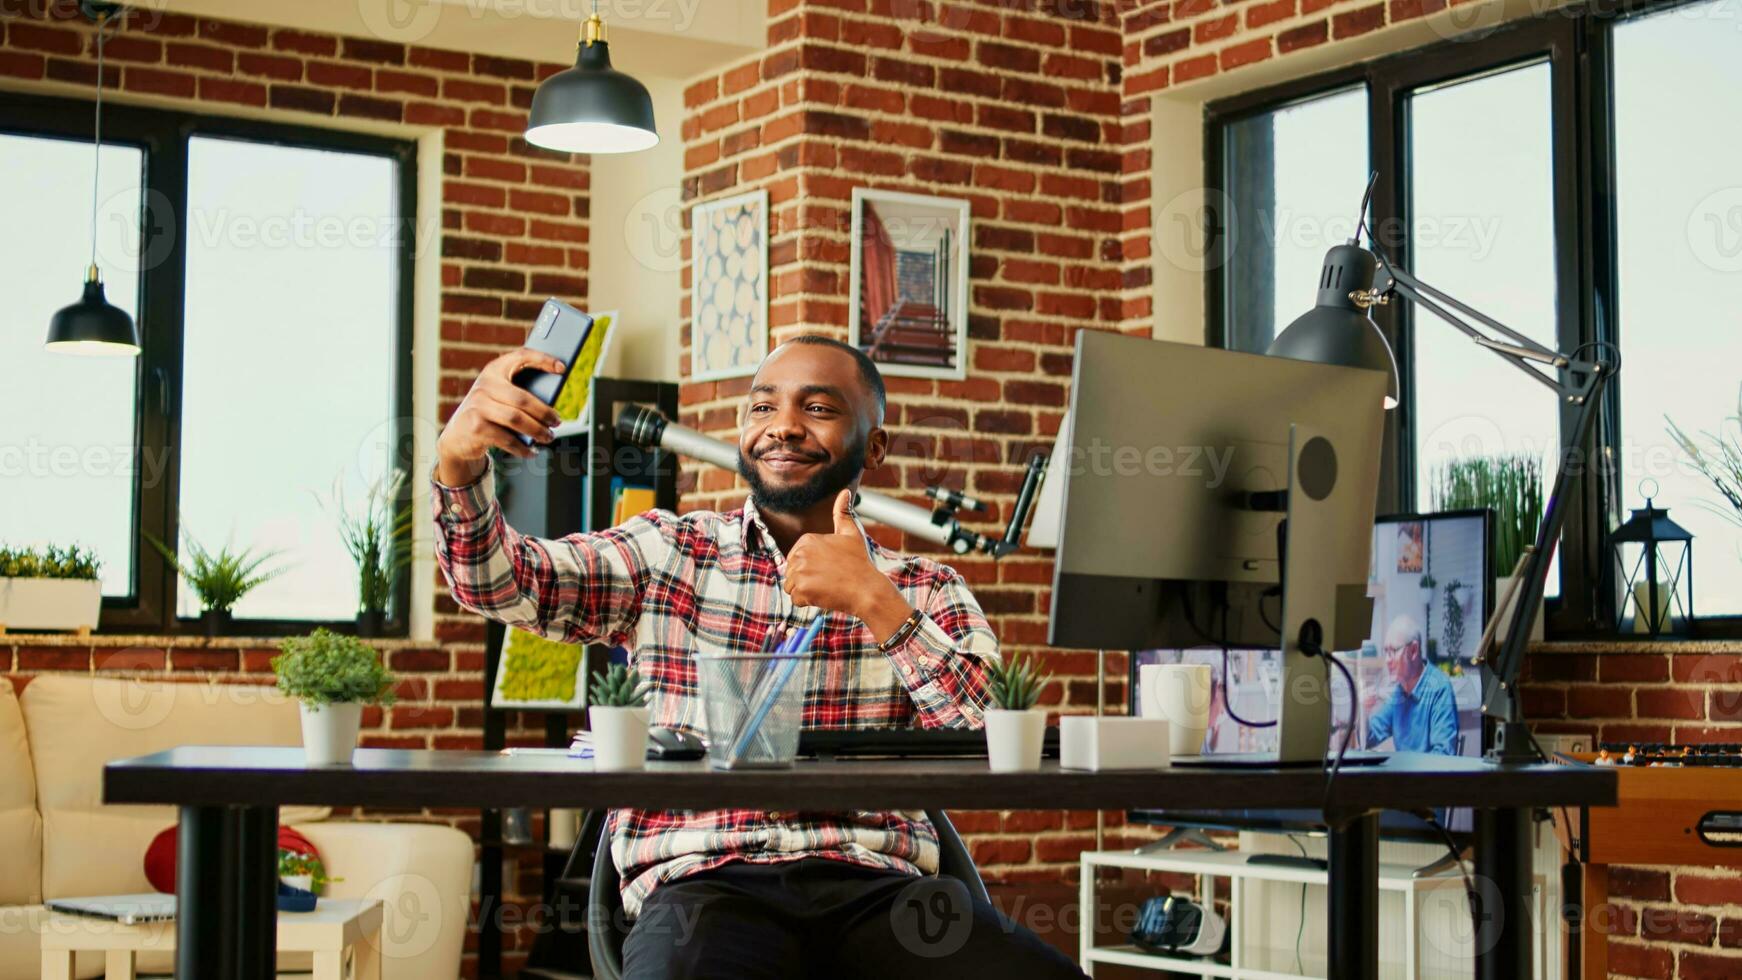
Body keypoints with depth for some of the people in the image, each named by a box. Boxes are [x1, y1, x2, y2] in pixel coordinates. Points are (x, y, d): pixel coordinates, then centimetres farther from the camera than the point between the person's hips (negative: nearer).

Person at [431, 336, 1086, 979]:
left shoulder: (928, 592, 14)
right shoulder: (668, 552, 14)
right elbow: (501, 582, 1)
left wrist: (876, 603, -10)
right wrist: (459, 463, -18)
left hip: (876, 886, 2)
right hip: (702, 883, -2)